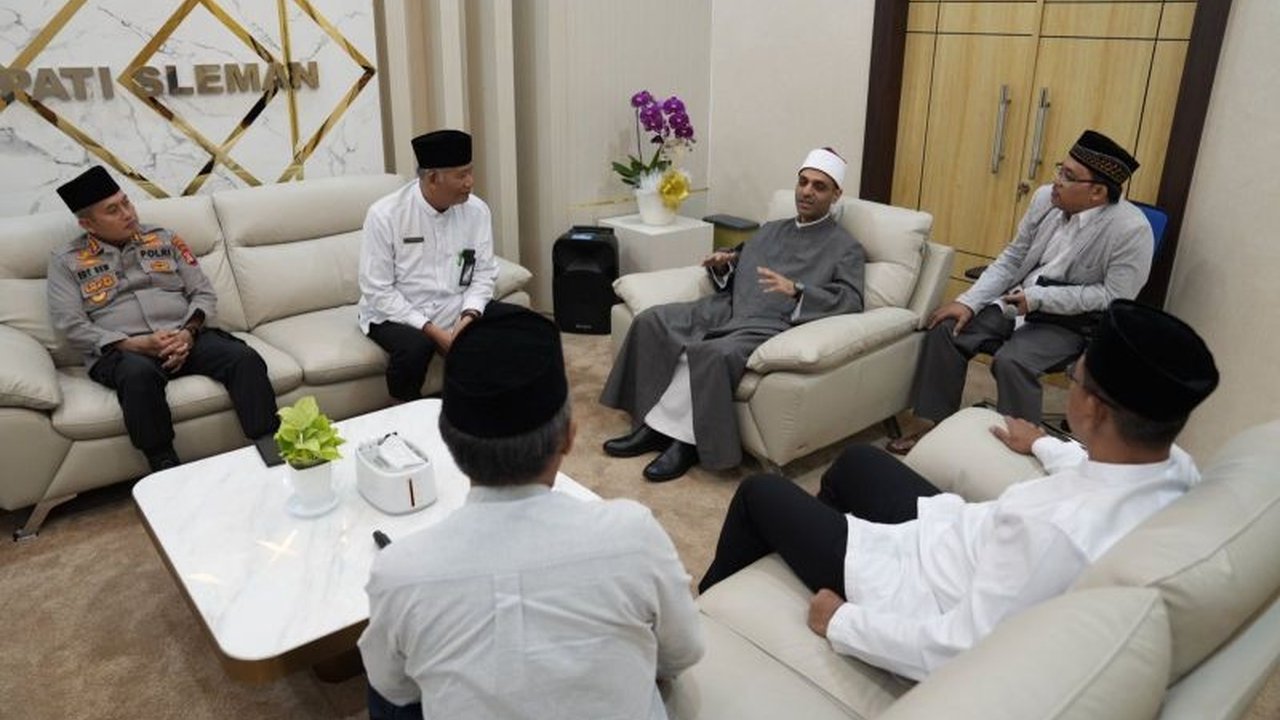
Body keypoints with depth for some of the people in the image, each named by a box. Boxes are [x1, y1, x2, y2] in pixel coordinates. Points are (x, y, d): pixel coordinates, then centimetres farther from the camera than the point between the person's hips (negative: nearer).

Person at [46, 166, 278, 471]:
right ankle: (167, 473, -34)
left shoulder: (163, 238, 17)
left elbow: (204, 293, 12)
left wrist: (188, 333, -9)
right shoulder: (66, 261, 10)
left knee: (245, 358, -28)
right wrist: (135, 344, -15)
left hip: (185, 339, 3)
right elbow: (72, 326, 0)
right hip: (119, 351, -2)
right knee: (139, 374, -40)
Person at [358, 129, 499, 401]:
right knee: (415, 346, -35)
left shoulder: (477, 210, -5)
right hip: (396, 314, -3)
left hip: (456, 310, 4)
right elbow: (378, 291, -15)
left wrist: (469, 316, -19)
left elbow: (484, 273, 0)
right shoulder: (385, 215, -16)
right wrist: (432, 330, -23)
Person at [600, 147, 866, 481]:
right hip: (729, 307, 7)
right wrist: (722, 265, 6)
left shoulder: (845, 247, 6)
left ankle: (685, 440, -20)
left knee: (713, 354, -37)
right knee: (651, 321, -13)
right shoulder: (771, 229, 27)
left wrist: (795, 290, -23)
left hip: (772, 325, -7)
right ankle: (654, 423, -14)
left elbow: (851, 300, -9)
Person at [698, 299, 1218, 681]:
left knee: (760, 493, 11)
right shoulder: (1178, 468, -15)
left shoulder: (1054, 530, -41)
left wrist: (840, 622, -18)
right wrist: (1045, 446, 28)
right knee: (856, 461, 28)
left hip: (922, 586, -8)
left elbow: (959, 653, -33)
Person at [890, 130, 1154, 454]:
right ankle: (935, 426, 3)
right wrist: (969, 301, -8)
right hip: (1015, 303, 6)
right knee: (946, 329, -9)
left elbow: (1115, 297, -18)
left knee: (1010, 362, -31)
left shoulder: (1131, 229, -20)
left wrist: (1039, 298, -21)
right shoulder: (1046, 198, -4)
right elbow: (1012, 259, 3)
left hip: (1070, 322, -6)